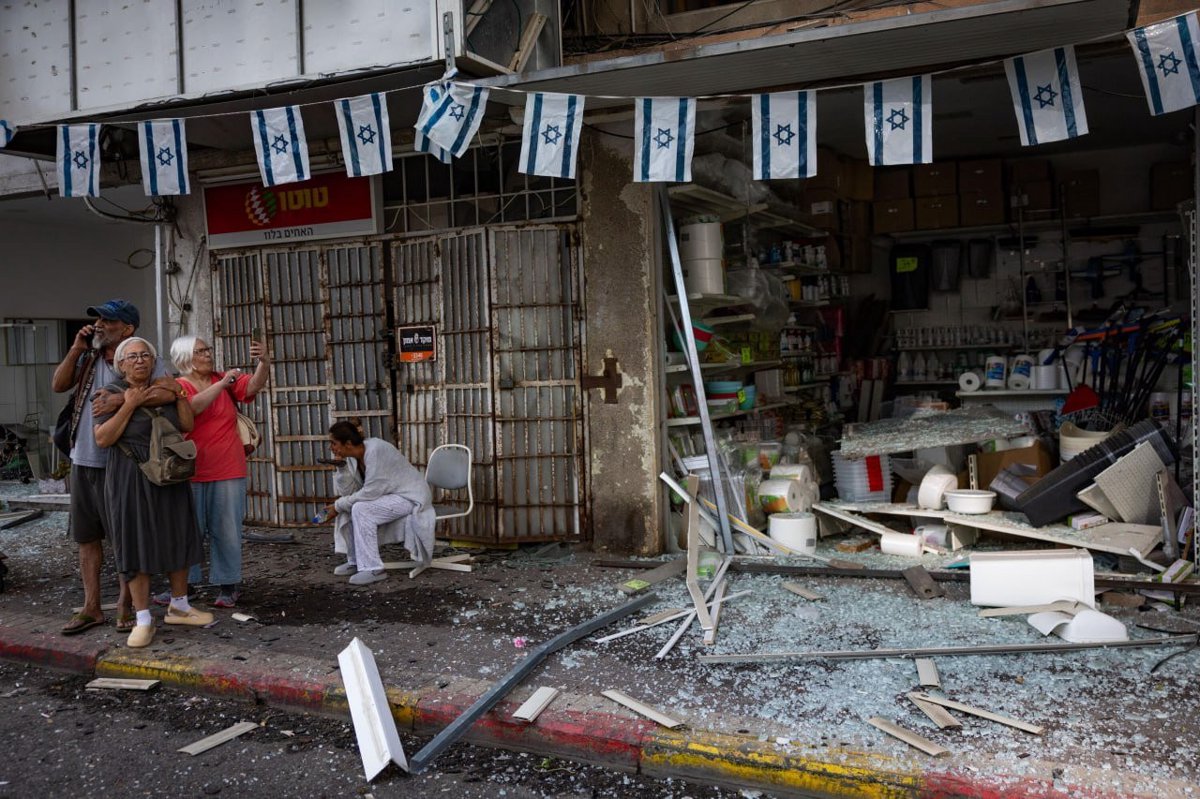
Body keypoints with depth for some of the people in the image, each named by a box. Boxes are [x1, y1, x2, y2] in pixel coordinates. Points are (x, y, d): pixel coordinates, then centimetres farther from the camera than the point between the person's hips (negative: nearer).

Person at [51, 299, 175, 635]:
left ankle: (125, 606, 15)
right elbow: (58, 385, 4)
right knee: (86, 536, 12)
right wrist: (76, 349, -4)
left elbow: (169, 391, -25)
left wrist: (122, 398, -32)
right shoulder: (88, 358, 10)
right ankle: (91, 607, 22)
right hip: (82, 462, 6)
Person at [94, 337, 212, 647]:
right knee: (137, 545, -2)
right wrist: (129, 405, -18)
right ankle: (143, 620, 6)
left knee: (177, 539, 10)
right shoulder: (112, 393, -4)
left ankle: (179, 607, 25)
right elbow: (102, 438, -14)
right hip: (132, 481, -5)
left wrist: (179, 393, -4)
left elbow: (187, 425, 4)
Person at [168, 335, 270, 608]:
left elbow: (254, 385, -8)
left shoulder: (224, 379, 7)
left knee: (227, 530, 4)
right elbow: (192, 407, -21)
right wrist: (222, 384, -29)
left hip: (228, 471, 1)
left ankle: (228, 585, 12)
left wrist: (264, 361, -26)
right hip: (191, 472, -1)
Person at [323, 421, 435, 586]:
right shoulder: (354, 455, -2)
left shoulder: (375, 451, -27)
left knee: (361, 509, -24)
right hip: (391, 495, 9)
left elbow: (370, 492, -26)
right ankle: (355, 561, 10)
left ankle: (373, 569, -19)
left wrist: (338, 506, -16)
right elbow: (353, 490, 4)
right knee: (348, 509, 0)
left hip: (410, 496, -9)